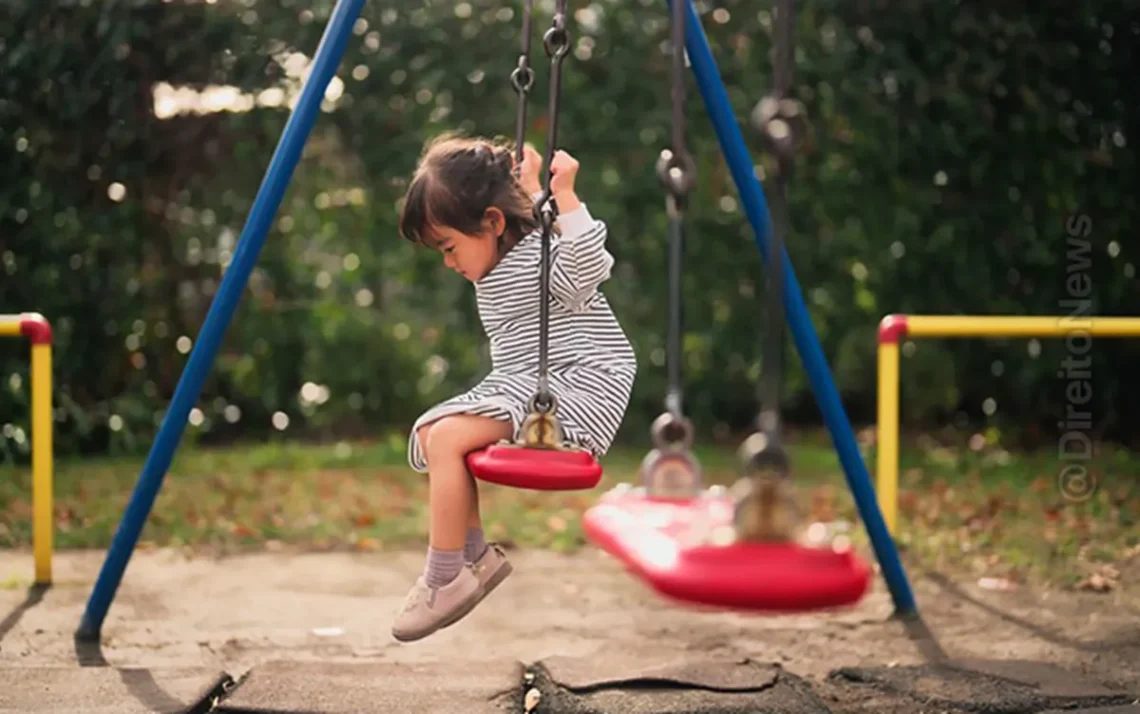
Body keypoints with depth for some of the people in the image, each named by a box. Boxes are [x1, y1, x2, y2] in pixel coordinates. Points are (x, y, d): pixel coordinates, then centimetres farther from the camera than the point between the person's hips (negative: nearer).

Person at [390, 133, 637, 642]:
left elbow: (589, 267, -33)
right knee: (429, 433, 1)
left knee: (448, 437, -22)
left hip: (574, 389, -11)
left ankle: (445, 579, -14)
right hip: (519, 389, 11)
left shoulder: (542, 255, -14)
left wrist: (564, 197, -38)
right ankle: (476, 556, 6)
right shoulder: (495, 268, 14)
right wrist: (527, 191, 30)